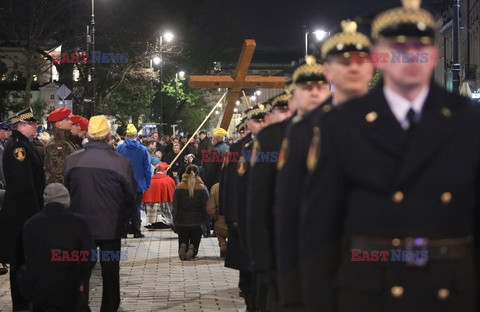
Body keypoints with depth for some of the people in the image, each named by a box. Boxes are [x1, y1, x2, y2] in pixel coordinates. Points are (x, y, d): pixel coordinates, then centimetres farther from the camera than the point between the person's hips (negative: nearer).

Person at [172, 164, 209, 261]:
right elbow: (206, 207, -3)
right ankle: (192, 248, -25)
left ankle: (183, 247, -22)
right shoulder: (202, 188, -5)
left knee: (183, 242, 14)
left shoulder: (179, 187, -3)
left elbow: (175, 207, 0)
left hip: (181, 222, 0)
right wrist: (205, 222, 8)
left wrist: (175, 223, 8)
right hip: (197, 222, 0)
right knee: (195, 244, 11)